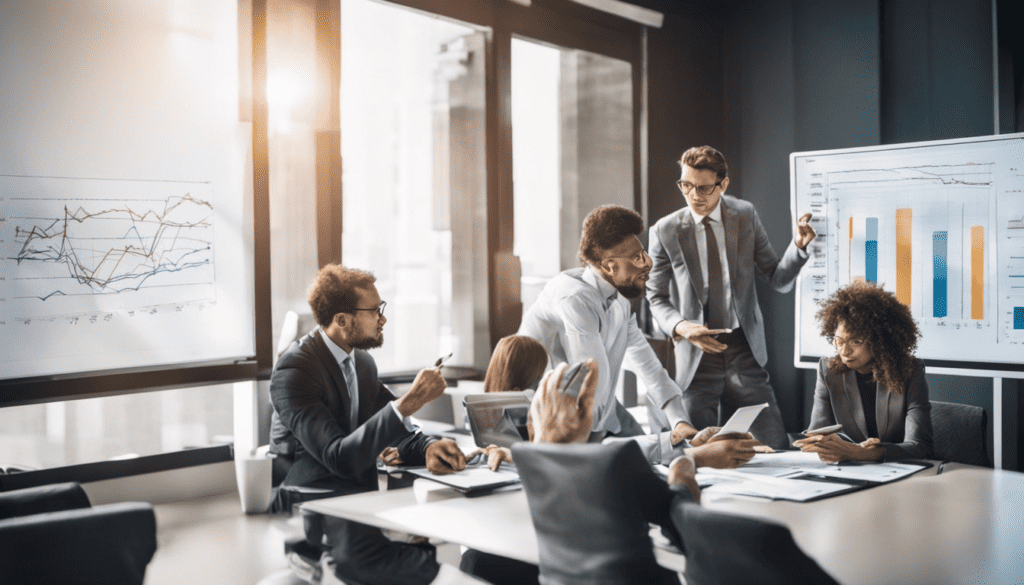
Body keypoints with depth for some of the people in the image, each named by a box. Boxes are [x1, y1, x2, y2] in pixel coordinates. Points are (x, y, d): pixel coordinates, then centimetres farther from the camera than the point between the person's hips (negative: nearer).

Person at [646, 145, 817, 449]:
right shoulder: (665, 231, -4)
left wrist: (799, 245, -14)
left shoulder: (746, 216, 2)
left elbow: (779, 281, 5)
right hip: (696, 357, -2)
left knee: (776, 450, 0)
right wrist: (679, 327, -17)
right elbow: (656, 297, 3)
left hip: (745, 352, 2)